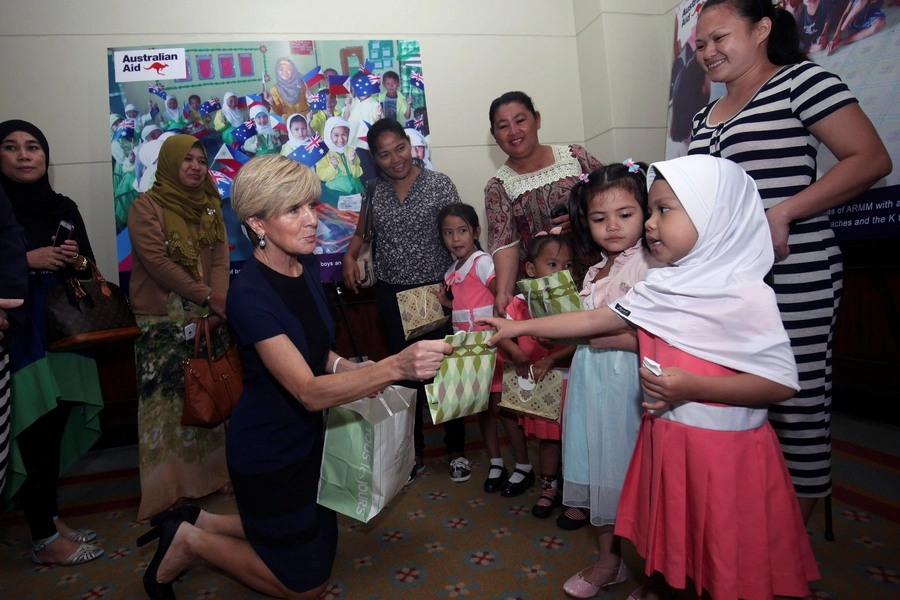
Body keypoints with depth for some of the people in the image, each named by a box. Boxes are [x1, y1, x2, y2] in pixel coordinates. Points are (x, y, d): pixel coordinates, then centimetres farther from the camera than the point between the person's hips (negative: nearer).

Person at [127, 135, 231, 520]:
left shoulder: (210, 206, 13)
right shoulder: (146, 207, -3)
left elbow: (220, 257, 5)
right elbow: (156, 261, -12)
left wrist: (219, 302, -10)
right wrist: (206, 296, -14)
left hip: (208, 318, 5)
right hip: (164, 321, -5)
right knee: (167, 399, -2)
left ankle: (209, 472, 23)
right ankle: (167, 485, 11)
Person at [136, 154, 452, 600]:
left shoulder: (308, 265, -5)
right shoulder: (249, 295, -29)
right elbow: (310, 392, -35)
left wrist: (354, 369, -11)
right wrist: (395, 367, -48)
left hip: (307, 437, 8)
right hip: (267, 451, -7)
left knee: (320, 544, 27)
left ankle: (196, 521, 33)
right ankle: (188, 541, 23)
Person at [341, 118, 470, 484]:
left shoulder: (440, 185, -5)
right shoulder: (373, 190, 6)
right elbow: (362, 231, 19)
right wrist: (350, 256, -1)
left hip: (437, 290, -3)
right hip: (392, 294, 3)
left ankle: (456, 450, 23)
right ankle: (414, 453, 26)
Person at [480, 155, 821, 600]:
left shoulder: (747, 296, -19)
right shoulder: (658, 286, 1)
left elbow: (782, 383, -19)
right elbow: (595, 319, 5)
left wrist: (693, 386, -27)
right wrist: (522, 327, 5)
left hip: (725, 446, -6)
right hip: (663, 435, 6)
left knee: (727, 562, 12)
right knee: (663, 525, 25)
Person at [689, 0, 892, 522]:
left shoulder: (801, 80, -1)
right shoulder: (705, 117, 19)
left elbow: (872, 159, -8)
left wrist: (782, 213, -18)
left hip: (791, 278, -6)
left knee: (794, 405, 1)